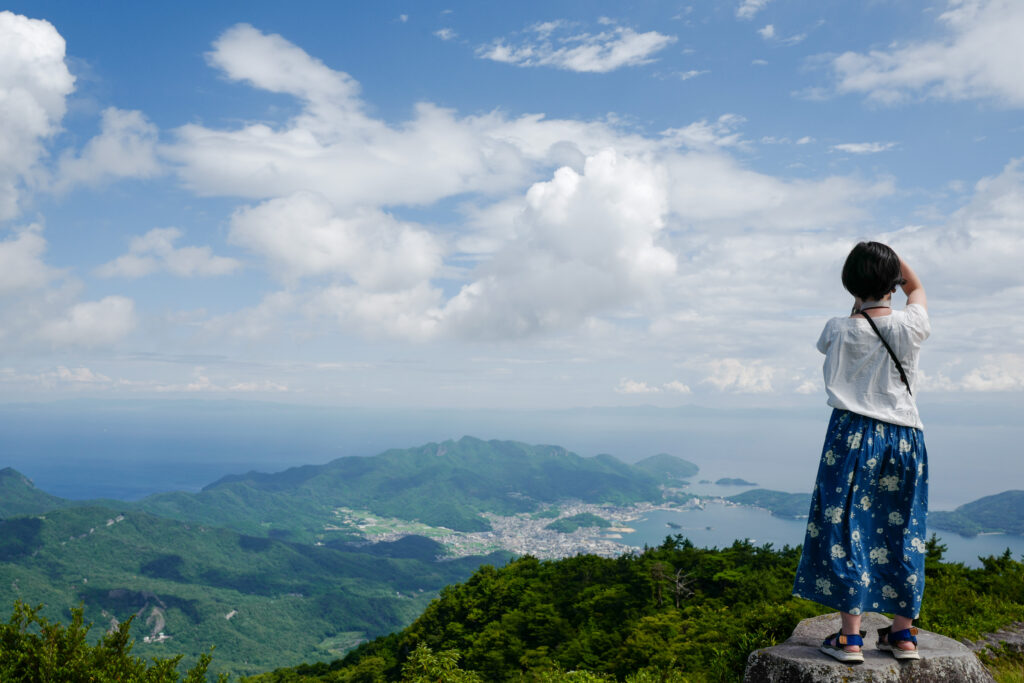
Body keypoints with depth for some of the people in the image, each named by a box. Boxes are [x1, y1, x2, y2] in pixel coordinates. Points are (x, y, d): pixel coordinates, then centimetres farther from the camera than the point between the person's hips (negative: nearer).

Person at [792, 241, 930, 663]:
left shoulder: (839, 331, -8)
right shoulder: (911, 326, -3)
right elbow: (916, 289, 19)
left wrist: (860, 303, 20)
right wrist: (892, 258, 20)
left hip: (853, 436, -3)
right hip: (905, 437, 3)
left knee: (847, 529, 3)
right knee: (902, 532, 12)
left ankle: (850, 637, 5)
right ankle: (903, 633, 21)